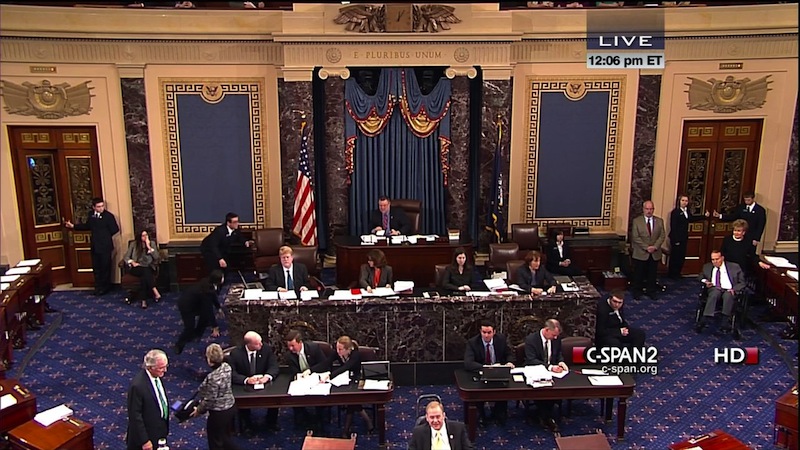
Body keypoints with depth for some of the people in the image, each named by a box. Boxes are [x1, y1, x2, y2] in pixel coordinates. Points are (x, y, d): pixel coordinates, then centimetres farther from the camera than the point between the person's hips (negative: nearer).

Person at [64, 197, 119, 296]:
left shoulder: (109, 216, -14)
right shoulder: (91, 215, 4)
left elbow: (115, 229, -13)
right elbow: (87, 226, 20)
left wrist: (105, 236, -2)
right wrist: (73, 226, 16)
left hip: (105, 246, -6)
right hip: (95, 246, 6)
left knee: (105, 267, 4)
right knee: (96, 267, 13)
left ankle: (105, 287, 17)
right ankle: (98, 287, 25)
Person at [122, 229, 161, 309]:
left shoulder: (152, 243, 9)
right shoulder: (133, 244, 9)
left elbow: (157, 257, -3)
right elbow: (126, 257, 5)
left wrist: (149, 247, -9)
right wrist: (132, 262, -14)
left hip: (149, 268, 0)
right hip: (136, 268, 0)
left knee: (144, 275, -36)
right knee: (145, 272, -36)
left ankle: (144, 300, -39)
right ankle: (156, 293, -45)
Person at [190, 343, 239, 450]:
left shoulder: (213, 377, -31)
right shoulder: (226, 366, -7)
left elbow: (209, 400, -21)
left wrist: (199, 410, -4)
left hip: (219, 413, -8)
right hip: (231, 406, 8)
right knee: (225, 437, 28)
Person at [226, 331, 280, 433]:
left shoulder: (266, 348, -9)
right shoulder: (235, 353, -15)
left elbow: (274, 366, -9)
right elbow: (231, 373, -20)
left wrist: (267, 376, -32)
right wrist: (246, 380, -37)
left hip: (263, 383, 2)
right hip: (243, 386, -2)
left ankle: (271, 422, 3)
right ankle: (247, 423, 1)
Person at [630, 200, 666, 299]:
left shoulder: (659, 221, 6)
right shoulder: (636, 221, -4)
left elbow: (662, 236, 2)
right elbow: (635, 237, -9)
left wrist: (655, 246, -13)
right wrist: (646, 247, -16)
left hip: (655, 253, 3)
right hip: (640, 253, -2)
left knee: (652, 274, 10)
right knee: (638, 274, 6)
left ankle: (651, 291, 22)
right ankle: (637, 291, 19)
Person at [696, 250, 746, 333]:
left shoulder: (734, 267, 12)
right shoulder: (707, 267, 19)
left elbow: (742, 282, 11)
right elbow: (700, 276, 32)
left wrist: (734, 289, -10)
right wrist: (704, 281, 8)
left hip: (729, 291, -1)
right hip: (714, 289, 1)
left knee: (728, 295, -37)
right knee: (715, 291, -37)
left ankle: (725, 323, -43)